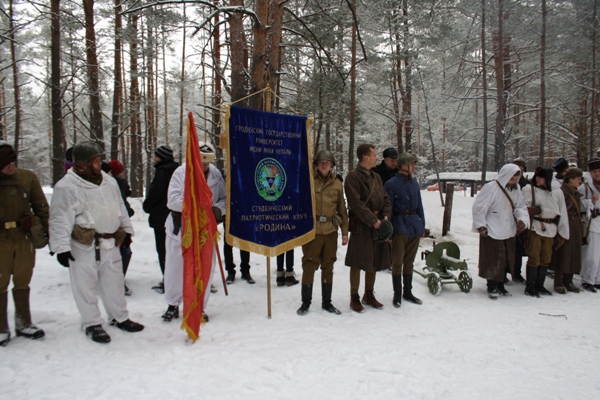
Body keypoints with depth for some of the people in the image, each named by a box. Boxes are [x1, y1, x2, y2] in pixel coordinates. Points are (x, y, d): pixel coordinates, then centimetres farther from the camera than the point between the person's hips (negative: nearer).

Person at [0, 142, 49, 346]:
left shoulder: (27, 177, -5)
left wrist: (49, 232, 0)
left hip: (25, 239, 1)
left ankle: (23, 324, 28)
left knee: (22, 283, 14)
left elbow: (41, 207, 1)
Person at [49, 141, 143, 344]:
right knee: (86, 285, 6)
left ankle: (120, 317, 30)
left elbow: (120, 209, 19)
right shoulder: (67, 186, -13)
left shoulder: (109, 182, 9)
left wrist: (126, 230, 19)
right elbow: (60, 220, -13)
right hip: (84, 246, -6)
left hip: (110, 243, 6)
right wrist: (62, 247, -15)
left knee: (114, 281, 15)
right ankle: (92, 324, 21)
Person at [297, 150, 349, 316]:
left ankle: (327, 302, 26)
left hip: (330, 231, 3)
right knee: (309, 266, 2)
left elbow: (342, 209, 10)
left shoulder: (337, 184, 6)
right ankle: (305, 302, 17)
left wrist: (345, 232, 9)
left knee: (328, 267, 13)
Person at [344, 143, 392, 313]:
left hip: (378, 224, 7)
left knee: (374, 261, 13)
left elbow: (386, 199, 13)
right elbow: (356, 203, -17)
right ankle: (354, 298, 14)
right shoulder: (353, 176, -9)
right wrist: (373, 220, -19)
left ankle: (369, 295, 28)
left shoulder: (376, 177, 15)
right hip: (361, 226, -7)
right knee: (358, 263, 0)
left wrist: (386, 216, -5)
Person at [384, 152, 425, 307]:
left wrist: (422, 226, 10)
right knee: (397, 261, 4)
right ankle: (397, 294, 17)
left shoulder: (414, 182, 8)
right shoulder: (392, 183, -10)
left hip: (415, 225, 6)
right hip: (400, 226, -6)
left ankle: (408, 292, 27)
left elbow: (419, 205, 14)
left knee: (409, 261, 15)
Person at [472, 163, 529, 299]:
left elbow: (520, 206, 9)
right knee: (492, 260, 1)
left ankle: (500, 285, 29)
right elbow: (478, 208, -15)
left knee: (506, 259, 14)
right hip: (492, 232, -7)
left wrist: (522, 219, -11)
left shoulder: (516, 190, 5)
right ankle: (491, 287, 16)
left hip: (508, 232, 7)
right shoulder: (490, 188, -17)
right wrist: (481, 226, -14)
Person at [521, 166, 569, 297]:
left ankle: (539, 285, 22)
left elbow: (562, 213, 11)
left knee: (546, 259, 10)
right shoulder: (529, 189, -1)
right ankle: (529, 286, 6)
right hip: (534, 228, -4)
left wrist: (562, 233, 9)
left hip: (550, 230, 4)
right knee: (534, 258, -4)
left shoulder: (557, 192, 7)